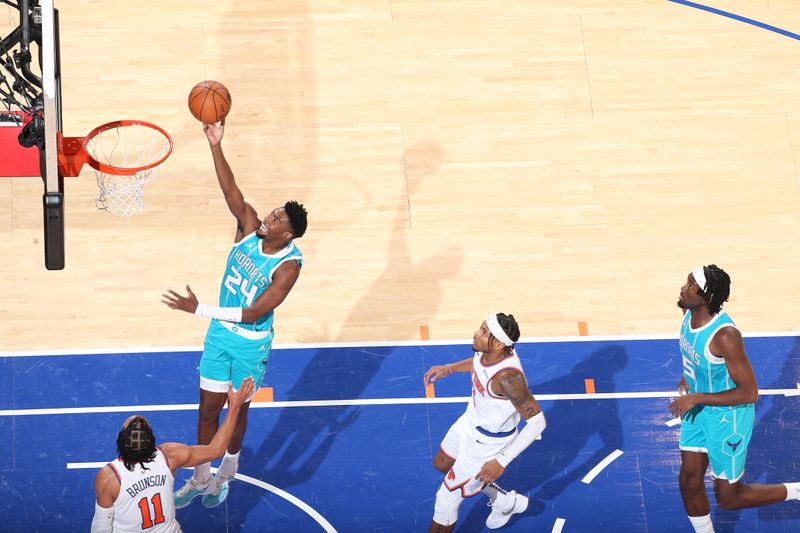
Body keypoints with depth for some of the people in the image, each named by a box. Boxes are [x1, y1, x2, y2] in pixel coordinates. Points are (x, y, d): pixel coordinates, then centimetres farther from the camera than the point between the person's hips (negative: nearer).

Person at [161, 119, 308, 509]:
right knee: (208, 409, 13)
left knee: (237, 412, 15)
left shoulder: (288, 266, -27)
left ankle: (225, 477, 39)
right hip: (220, 333, 5)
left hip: (251, 342, -5)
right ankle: (200, 479, 31)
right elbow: (231, 191, -23)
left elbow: (253, 313, -30)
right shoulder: (249, 228, -12)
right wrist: (216, 146, -38)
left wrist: (199, 309, -34)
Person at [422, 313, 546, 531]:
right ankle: (504, 501, 46)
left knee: (446, 499, 4)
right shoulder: (489, 350, -19)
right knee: (442, 464, 31)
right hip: (471, 420, 9)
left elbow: (537, 421, -35)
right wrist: (449, 369, 3)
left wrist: (502, 461, -37)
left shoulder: (507, 377, -42)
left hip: (487, 442, -9)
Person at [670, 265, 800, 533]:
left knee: (728, 498, 6)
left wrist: (695, 398, -29)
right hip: (699, 409, 7)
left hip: (728, 416, -7)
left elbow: (749, 393, -30)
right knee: (689, 481, 10)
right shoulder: (689, 313, -10)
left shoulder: (725, 335, -35)